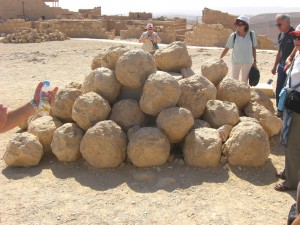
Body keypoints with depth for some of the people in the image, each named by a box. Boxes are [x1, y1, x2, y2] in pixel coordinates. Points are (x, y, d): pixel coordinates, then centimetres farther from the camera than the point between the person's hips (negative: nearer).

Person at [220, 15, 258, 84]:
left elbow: (254, 48, 1)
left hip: (248, 62, 1)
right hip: (236, 61, 0)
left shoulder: (252, 34, -8)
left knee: (244, 81, 12)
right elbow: (226, 48, -6)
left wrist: (254, 61, 3)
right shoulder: (233, 36, -10)